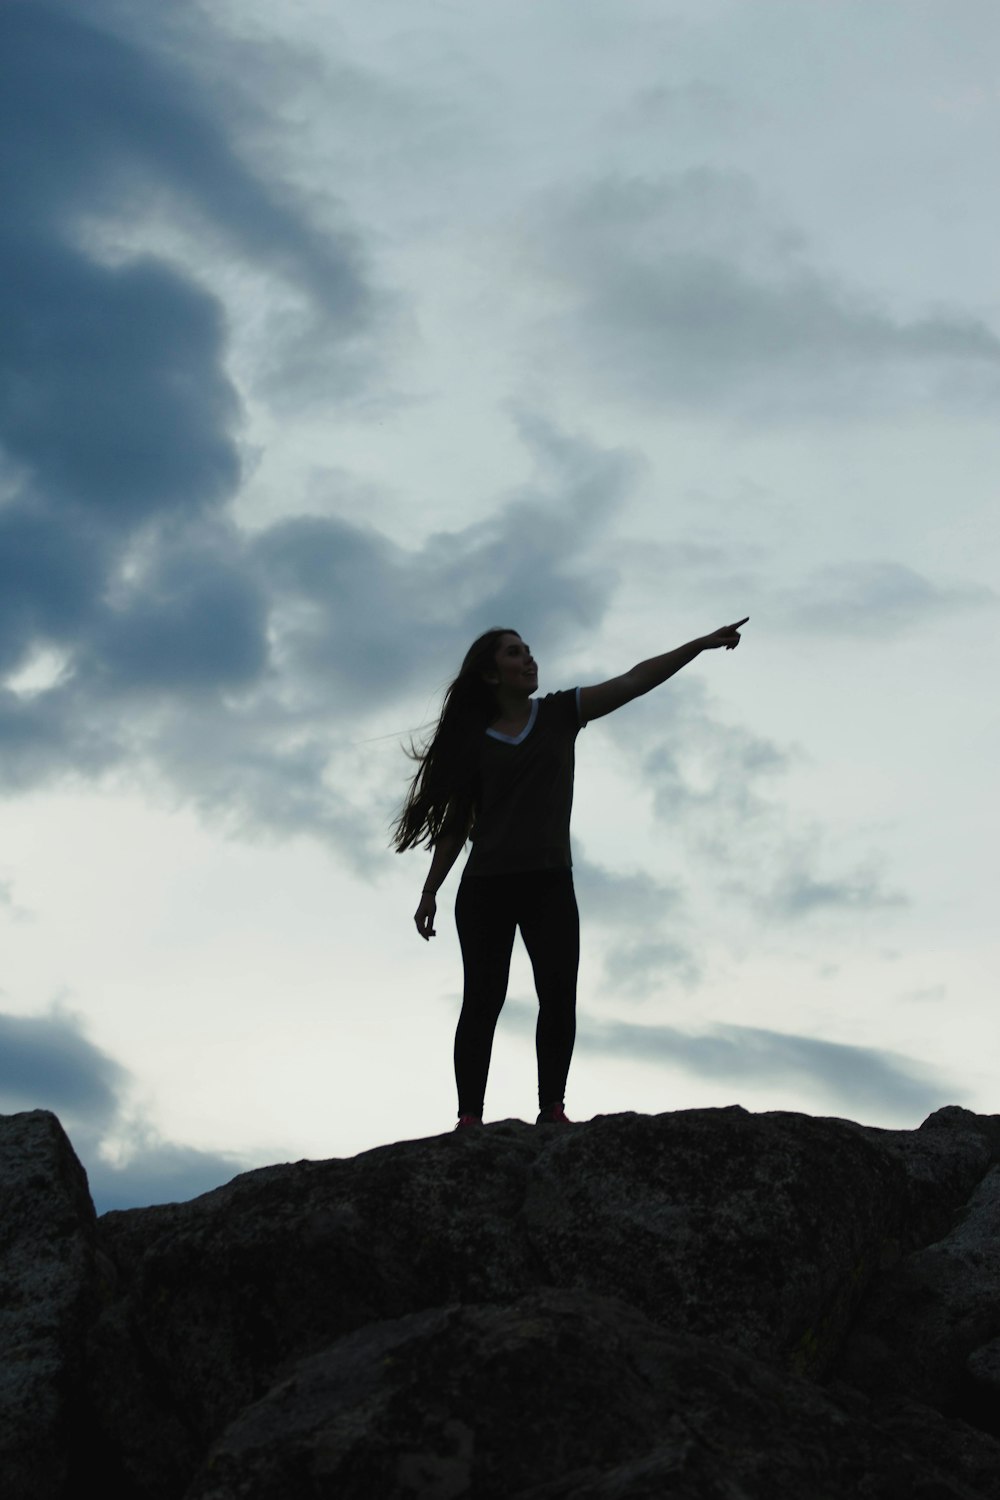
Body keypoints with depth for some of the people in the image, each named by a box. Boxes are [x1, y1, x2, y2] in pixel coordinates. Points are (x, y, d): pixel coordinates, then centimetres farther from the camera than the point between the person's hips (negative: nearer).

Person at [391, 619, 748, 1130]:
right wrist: (429, 893, 5)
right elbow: (455, 825, 9)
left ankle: (552, 1107, -14)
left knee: (559, 994, -13)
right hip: (486, 886, -1)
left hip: (549, 881, 1)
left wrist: (702, 644, -6)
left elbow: (636, 680, 2)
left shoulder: (559, 714, 9)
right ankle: (469, 1116, -7)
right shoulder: (474, 741, 6)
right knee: (484, 999, -5)